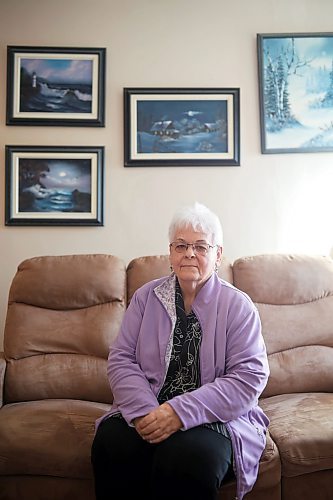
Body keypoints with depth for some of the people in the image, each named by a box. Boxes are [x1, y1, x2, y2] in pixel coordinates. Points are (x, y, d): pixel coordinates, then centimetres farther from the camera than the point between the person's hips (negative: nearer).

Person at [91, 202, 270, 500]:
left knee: (188, 458, -33)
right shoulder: (146, 297, 8)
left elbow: (250, 377, -9)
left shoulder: (238, 305, -1)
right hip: (146, 412, 2)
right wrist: (144, 410, -16)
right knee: (110, 444, -28)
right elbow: (121, 358, 4)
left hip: (214, 419, -2)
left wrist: (182, 412, -21)